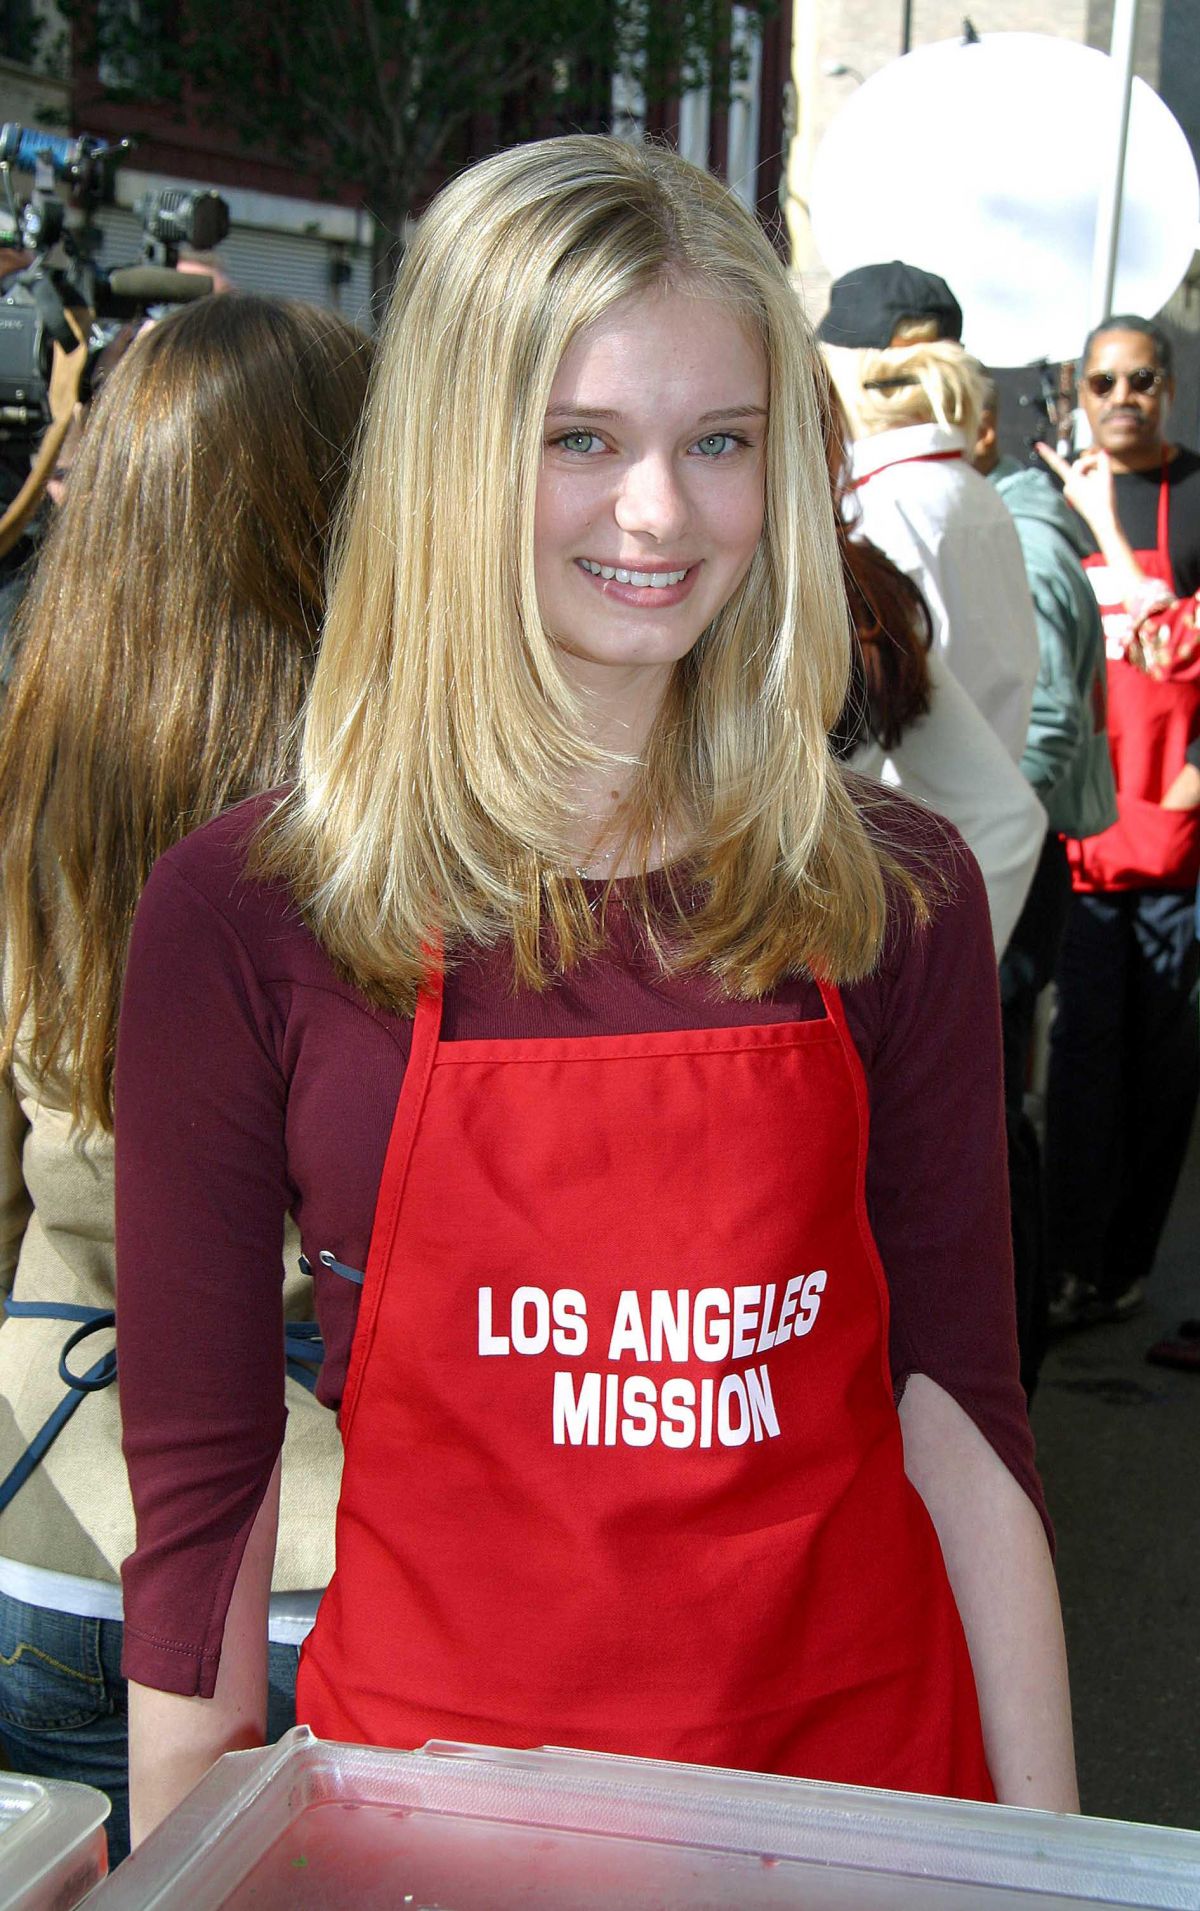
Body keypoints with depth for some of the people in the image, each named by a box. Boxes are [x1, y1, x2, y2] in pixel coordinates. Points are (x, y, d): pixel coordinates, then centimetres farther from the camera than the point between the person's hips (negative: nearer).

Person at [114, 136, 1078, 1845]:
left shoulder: (895, 897, -4)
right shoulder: (244, 915, -10)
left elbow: (960, 1413, 0)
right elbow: (202, 1480, -5)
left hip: (859, 1764, 2)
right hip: (429, 1769, -1)